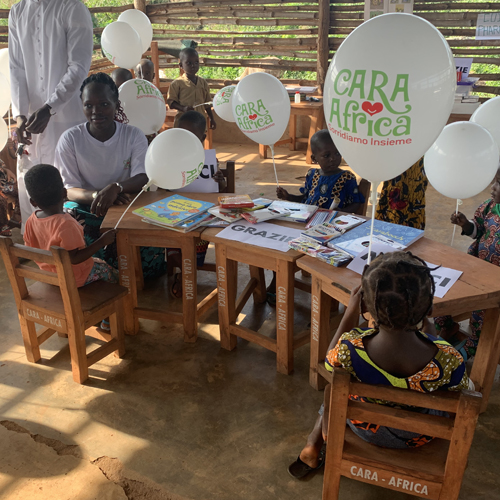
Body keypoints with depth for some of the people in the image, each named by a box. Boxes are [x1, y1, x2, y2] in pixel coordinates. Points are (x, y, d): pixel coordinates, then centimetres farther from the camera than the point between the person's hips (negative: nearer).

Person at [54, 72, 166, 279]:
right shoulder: (70, 139, -5)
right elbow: (70, 190, -9)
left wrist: (116, 187, -37)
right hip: (86, 206, 0)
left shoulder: (133, 135, -2)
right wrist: (97, 196, -32)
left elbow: (142, 178, -14)